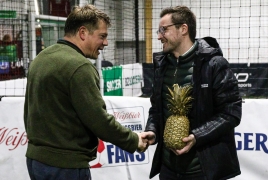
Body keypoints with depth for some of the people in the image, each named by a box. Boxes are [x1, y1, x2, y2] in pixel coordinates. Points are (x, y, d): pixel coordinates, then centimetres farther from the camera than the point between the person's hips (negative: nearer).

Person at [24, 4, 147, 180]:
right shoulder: (79, 66, -19)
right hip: (65, 165, -9)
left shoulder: (41, 59, 9)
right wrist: (133, 140, -6)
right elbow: (99, 120, -20)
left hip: (36, 158, 9)